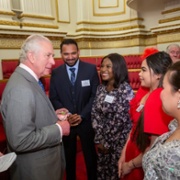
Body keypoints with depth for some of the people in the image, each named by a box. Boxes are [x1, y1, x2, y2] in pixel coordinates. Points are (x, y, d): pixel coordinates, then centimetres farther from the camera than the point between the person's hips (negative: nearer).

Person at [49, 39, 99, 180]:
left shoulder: (91, 69, -6)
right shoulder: (56, 73, -2)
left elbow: (96, 95, -7)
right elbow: (53, 98, -1)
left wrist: (82, 115, -15)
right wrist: (66, 114, -16)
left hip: (86, 120, -1)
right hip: (65, 121, 1)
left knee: (90, 155, 17)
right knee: (68, 156, 19)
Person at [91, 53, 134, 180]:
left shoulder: (125, 90, -17)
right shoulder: (101, 88, 2)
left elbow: (120, 120, -17)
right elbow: (95, 113, 1)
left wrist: (107, 142, -10)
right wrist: (99, 139, -4)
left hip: (118, 140, -5)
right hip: (103, 140, 6)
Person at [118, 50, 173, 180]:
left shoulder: (159, 100, -26)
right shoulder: (145, 94, -1)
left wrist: (130, 165, -11)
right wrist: (123, 155, 2)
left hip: (143, 168, -7)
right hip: (132, 156, 7)